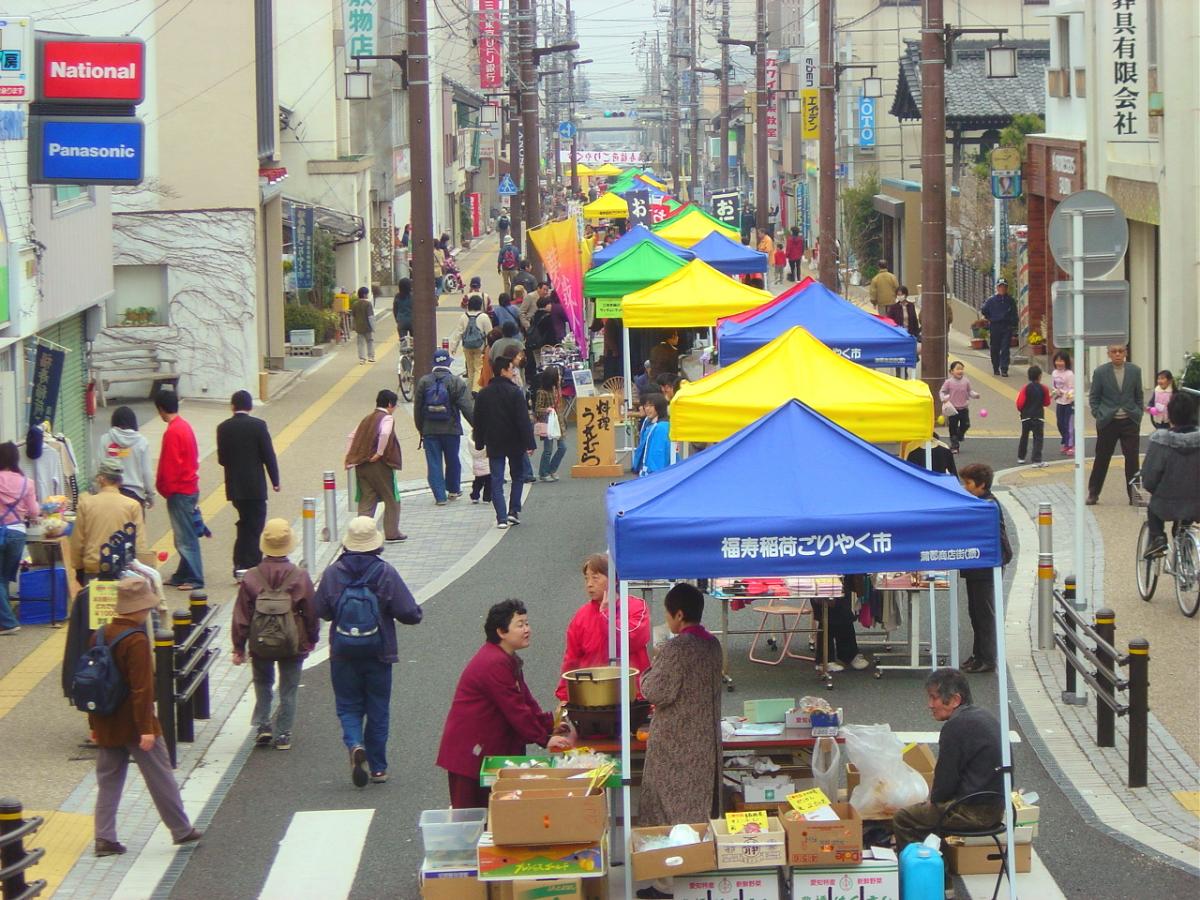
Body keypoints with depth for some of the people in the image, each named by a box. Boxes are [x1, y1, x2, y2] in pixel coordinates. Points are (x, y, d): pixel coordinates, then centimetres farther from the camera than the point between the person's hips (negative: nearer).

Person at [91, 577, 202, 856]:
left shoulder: (99, 636, 6)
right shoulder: (137, 641, -19)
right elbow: (142, 688, -22)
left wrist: (94, 723, 19)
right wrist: (147, 728, -19)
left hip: (106, 726, 7)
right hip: (134, 725, -7)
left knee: (108, 781, 11)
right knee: (161, 778, 6)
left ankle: (104, 838, 6)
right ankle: (181, 830, 16)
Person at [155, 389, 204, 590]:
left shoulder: (172, 432, -18)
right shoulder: (185, 426, 10)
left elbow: (170, 465, -19)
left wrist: (165, 489, -7)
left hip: (179, 491, -10)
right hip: (190, 487, 10)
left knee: (185, 538, -5)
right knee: (186, 536, 15)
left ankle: (194, 578, -4)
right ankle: (183, 575, 21)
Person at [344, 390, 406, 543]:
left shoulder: (367, 418, 16)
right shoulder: (387, 418, -8)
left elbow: (353, 437, 17)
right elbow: (385, 434, -28)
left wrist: (350, 458, 16)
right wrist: (379, 453, -19)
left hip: (361, 465, 7)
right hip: (379, 465, -7)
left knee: (366, 501, 8)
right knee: (392, 500, 8)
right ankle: (392, 533, 11)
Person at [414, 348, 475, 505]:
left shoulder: (424, 382, -2)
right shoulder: (456, 382, -8)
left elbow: (417, 407, 4)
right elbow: (467, 408, -11)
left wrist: (420, 428, 14)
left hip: (429, 430, 1)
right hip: (451, 429, -1)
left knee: (434, 463, 4)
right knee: (452, 461, 17)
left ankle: (440, 496, 1)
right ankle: (453, 490, 30)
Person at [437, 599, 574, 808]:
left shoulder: (508, 660, 15)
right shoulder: (494, 665, -21)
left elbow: (525, 699, 17)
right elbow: (516, 710, -21)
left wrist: (550, 726, 6)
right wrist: (545, 740, -16)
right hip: (469, 750, -11)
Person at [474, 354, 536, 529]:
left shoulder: (483, 394, 4)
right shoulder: (514, 392, -12)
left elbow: (478, 421, 9)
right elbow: (524, 420, -15)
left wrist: (479, 443, 17)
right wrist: (529, 443, -13)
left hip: (494, 444, 3)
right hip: (514, 443, -3)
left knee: (497, 481, 3)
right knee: (517, 476, 15)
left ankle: (501, 517, -6)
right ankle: (514, 511, 6)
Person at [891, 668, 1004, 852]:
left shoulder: (956, 726, -18)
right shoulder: (983, 716, 13)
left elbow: (946, 777, -14)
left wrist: (934, 799, 6)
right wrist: (935, 797, 19)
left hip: (975, 812, -10)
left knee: (902, 819, -3)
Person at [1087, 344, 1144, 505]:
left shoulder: (1135, 371, 3)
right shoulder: (1100, 372, -2)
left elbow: (1138, 396, 12)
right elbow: (1093, 397, 4)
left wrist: (1138, 415, 4)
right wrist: (1099, 416, -4)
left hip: (1130, 421, 1)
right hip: (1108, 422, -1)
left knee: (1132, 459, 0)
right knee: (1102, 459, 5)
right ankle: (1093, 493, 17)